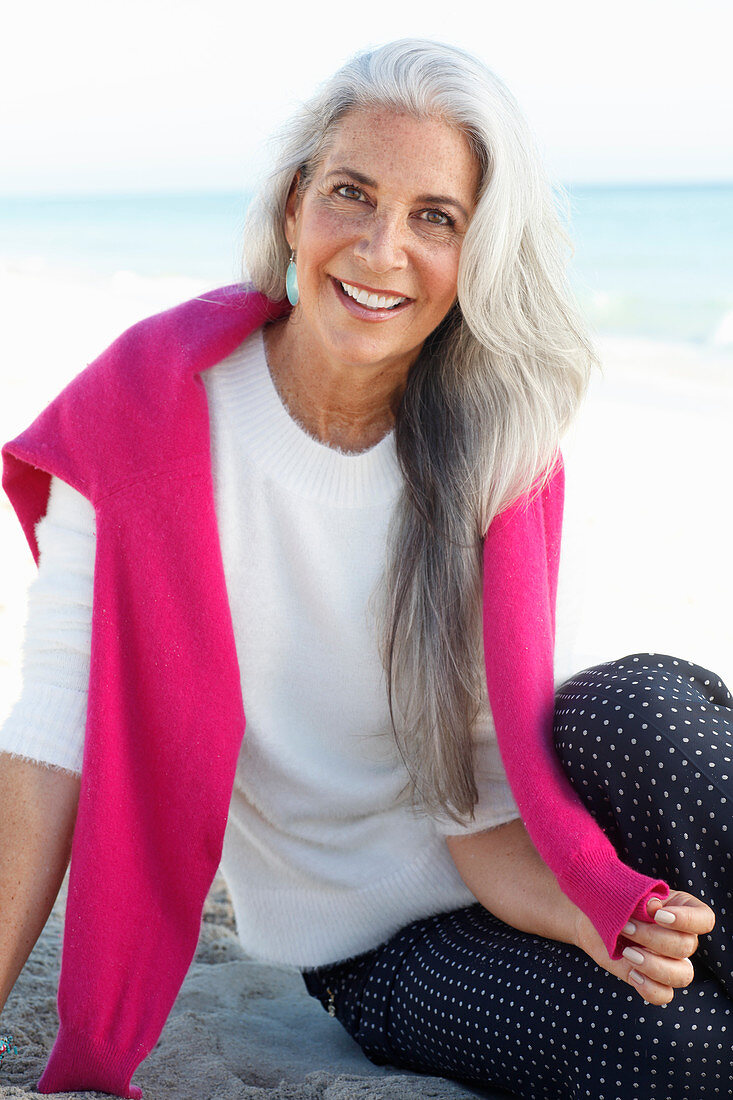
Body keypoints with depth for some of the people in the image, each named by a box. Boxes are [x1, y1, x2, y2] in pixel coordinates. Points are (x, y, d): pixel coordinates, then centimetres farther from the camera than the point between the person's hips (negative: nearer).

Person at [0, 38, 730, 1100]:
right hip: (375, 951, -2)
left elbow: (481, 807, -10)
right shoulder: (149, 401, -14)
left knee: (644, 702, -31)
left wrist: (595, 913, -30)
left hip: (508, 878, 2)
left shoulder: (506, 459, -9)